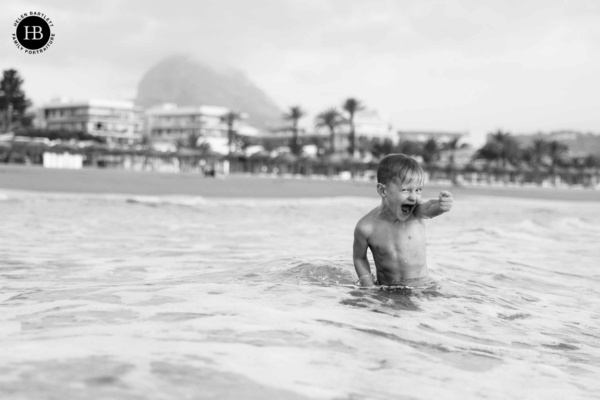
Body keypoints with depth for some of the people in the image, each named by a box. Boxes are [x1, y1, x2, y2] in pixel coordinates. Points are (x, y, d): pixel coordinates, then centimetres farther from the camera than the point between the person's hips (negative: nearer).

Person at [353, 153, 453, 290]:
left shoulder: (417, 214, -10)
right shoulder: (367, 227, -11)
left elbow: (430, 208, -32)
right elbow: (359, 258, 4)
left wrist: (442, 204, -54)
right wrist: (369, 285, -7)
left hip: (423, 287, 0)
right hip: (386, 292, 0)